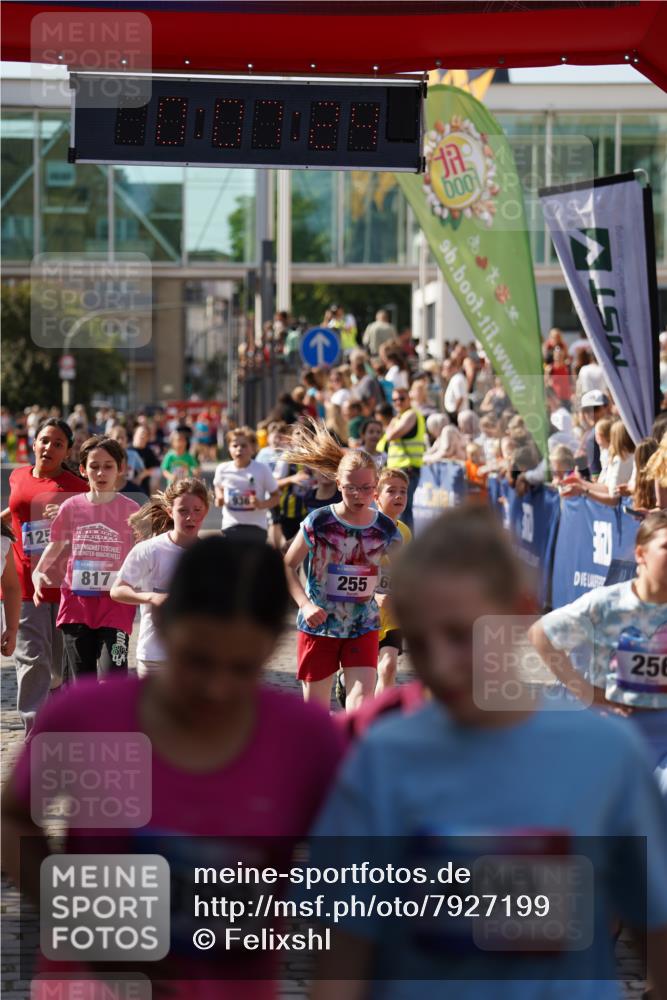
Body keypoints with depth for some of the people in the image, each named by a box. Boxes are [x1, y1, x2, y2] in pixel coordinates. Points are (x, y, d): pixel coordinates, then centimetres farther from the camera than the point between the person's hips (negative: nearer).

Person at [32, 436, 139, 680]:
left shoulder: (130, 510, -2)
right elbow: (56, 546, 15)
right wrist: (38, 573, -2)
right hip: (77, 602, 3)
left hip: (115, 604, -3)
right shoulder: (71, 507, 3)